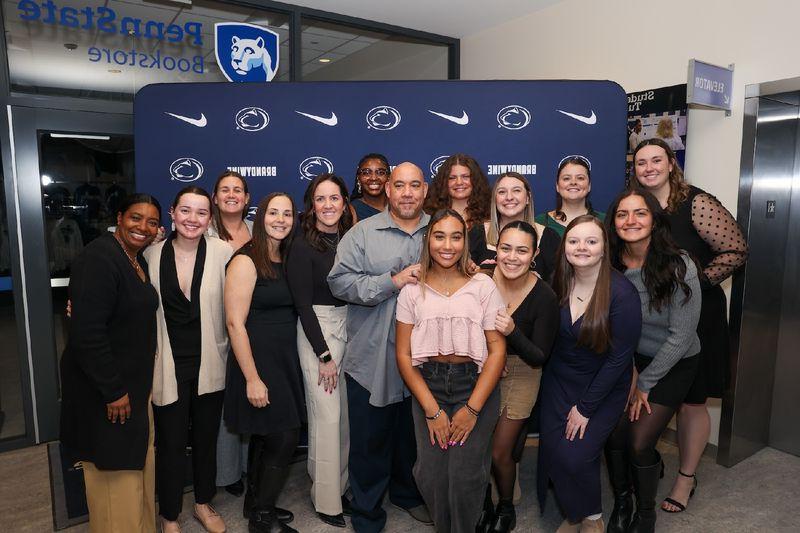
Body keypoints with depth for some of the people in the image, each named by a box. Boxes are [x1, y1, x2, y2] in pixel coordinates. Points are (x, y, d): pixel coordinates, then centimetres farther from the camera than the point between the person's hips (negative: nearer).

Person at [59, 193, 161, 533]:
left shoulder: (137, 259, 7)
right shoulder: (99, 259, -21)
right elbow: (86, 333, -25)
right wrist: (113, 390, -21)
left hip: (134, 384, 9)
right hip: (105, 389, -9)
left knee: (139, 465, 21)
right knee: (115, 473, 6)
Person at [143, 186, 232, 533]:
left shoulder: (223, 252, -10)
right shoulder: (153, 254, -4)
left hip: (209, 363, 0)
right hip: (169, 365, 0)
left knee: (206, 438, 18)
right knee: (170, 443, 11)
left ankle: (203, 503, 41)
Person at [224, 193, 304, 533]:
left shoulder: (287, 260, 8)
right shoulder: (245, 261, -13)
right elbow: (235, 322, -17)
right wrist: (252, 378, -19)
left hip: (285, 360, 7)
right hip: (256, 361, -7)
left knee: (267, 438, 17)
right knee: (285, 438, -2)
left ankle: (258, 504, 36)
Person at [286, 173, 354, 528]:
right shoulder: (303, 246, -9)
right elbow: (303, 305, -11)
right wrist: (324, 356, -12)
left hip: (350, 326, 5)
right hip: (317, 330, -5)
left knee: (347, 414, 12)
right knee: (327, 416, 0)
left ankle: (341, 485, 31)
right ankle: (326, 501, 18)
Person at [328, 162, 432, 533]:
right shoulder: (363, 232, -4)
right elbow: (340, 281, -13)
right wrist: (393, 281, -19)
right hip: (372, 360, -3)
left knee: (414, 436, 21)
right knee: (370, 440, 10)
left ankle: (407, 493, 46)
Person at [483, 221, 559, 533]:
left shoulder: (544, 297, -21)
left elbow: (540, 358, -16)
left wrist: (512, 333, -33)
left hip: (520, 375, -2)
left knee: (499, 453, 5)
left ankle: (505, 508, 37)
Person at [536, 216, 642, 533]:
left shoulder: (622, 293, -21)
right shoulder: (558, 283, -9)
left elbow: (619, 357, -17)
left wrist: (586, 407, -12)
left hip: (603, 388, -4)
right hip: (558, 382, 4)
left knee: (576, 456, -8)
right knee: (552, 451, 2)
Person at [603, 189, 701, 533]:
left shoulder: (679, 267, -22)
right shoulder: (611, 264, -12)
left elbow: (681, 336, -17)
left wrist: (645, 384, -11)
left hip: (673, 364, -3)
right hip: (630, 359, 3)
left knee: (639, 443, -9)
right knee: (614, 434, -6)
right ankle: (622, 503, 25)